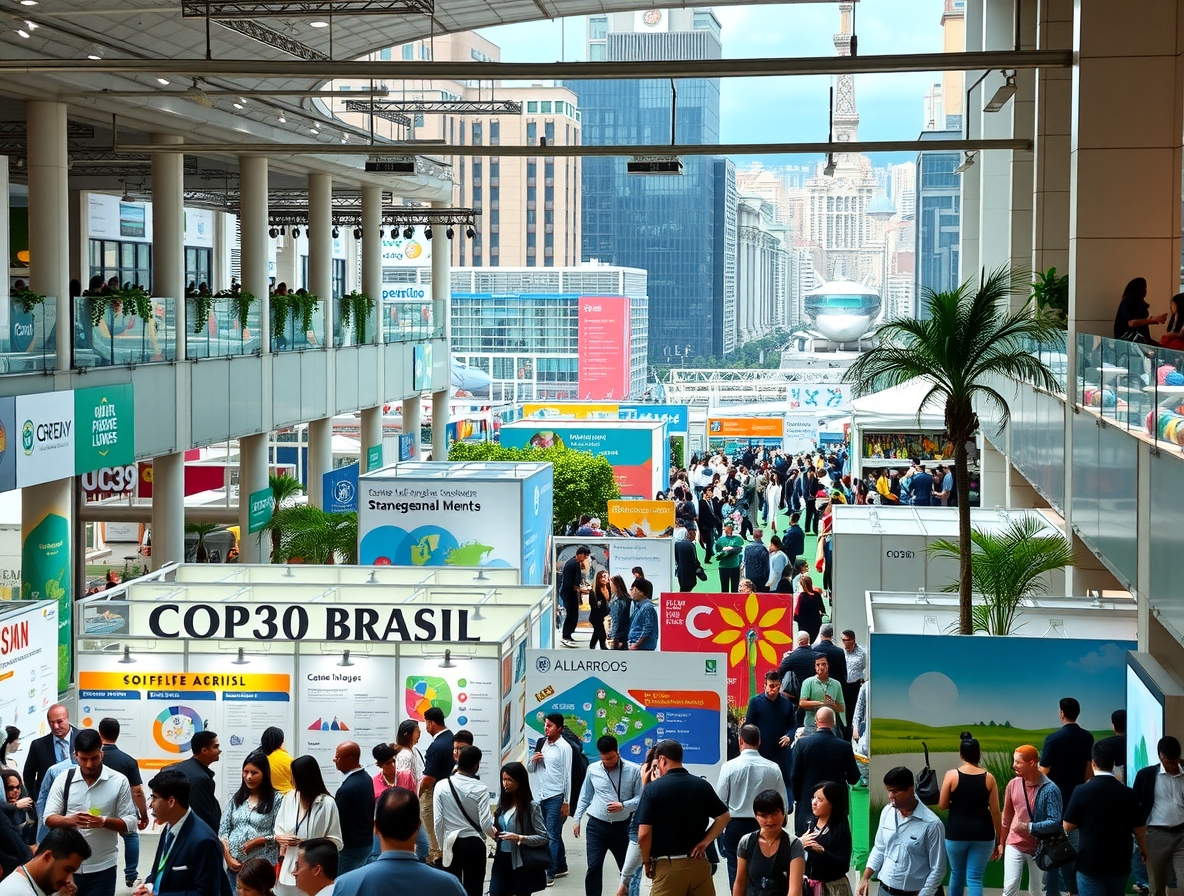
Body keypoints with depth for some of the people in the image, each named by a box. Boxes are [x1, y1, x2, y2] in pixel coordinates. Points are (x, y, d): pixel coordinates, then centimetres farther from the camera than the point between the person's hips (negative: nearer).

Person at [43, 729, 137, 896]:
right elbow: (48, 819, 0)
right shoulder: (63, 780, 1)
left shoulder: (119, 782, -4)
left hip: (102, 867, -2)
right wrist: (70, 820, -21)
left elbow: (130, 821, -3)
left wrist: (105, 822, -23)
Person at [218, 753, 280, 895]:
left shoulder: (275, 799, -2)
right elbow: (223, 830, 8)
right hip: (235, 866, 4)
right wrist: (228, 857, -3)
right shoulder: (236, 798, 10)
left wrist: (259, 841, -17)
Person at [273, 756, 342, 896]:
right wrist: (279, 837, -9)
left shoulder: (327, 803, -10)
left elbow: (336, 842, -8)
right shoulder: (289, 798, 3)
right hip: (288, 869, 4)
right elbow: (279, 831, 13)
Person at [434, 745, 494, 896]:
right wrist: (494, 833, 10)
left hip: (452, 844, 1)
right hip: (474, 844, -1)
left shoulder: (442, 786, -6)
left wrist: (441, 844, 8)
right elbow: (485, 823, -12)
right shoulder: (480, 789, -11)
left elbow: (437, 820, -5)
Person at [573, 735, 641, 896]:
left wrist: (623, 806, -22)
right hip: (596, 826, 1)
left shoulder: (634, 770, -8)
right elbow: (585, 796, 11)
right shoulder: (593, 769, 1)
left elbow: (640, 798, -6)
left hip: (622, 827, -1)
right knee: (594, 867, -5)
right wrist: (577, 819, 9)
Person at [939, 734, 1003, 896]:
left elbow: (942, 805, -2)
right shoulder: (988, 778, -2)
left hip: (956, 832, -1)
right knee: (975, 878, 1)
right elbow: (995, 811, -1)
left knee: (957, 875, 20)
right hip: (982, 834, 1)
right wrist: (999, 840, 6)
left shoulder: (951, 775, -6)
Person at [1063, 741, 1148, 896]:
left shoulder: (1081, 791, -12)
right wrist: (1143, 850, 21)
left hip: (1089, 863, -3)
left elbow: (1068, 826, -5)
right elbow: (1139, 830, 2)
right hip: (1119, 863, 3)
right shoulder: (1128, 793, -5)